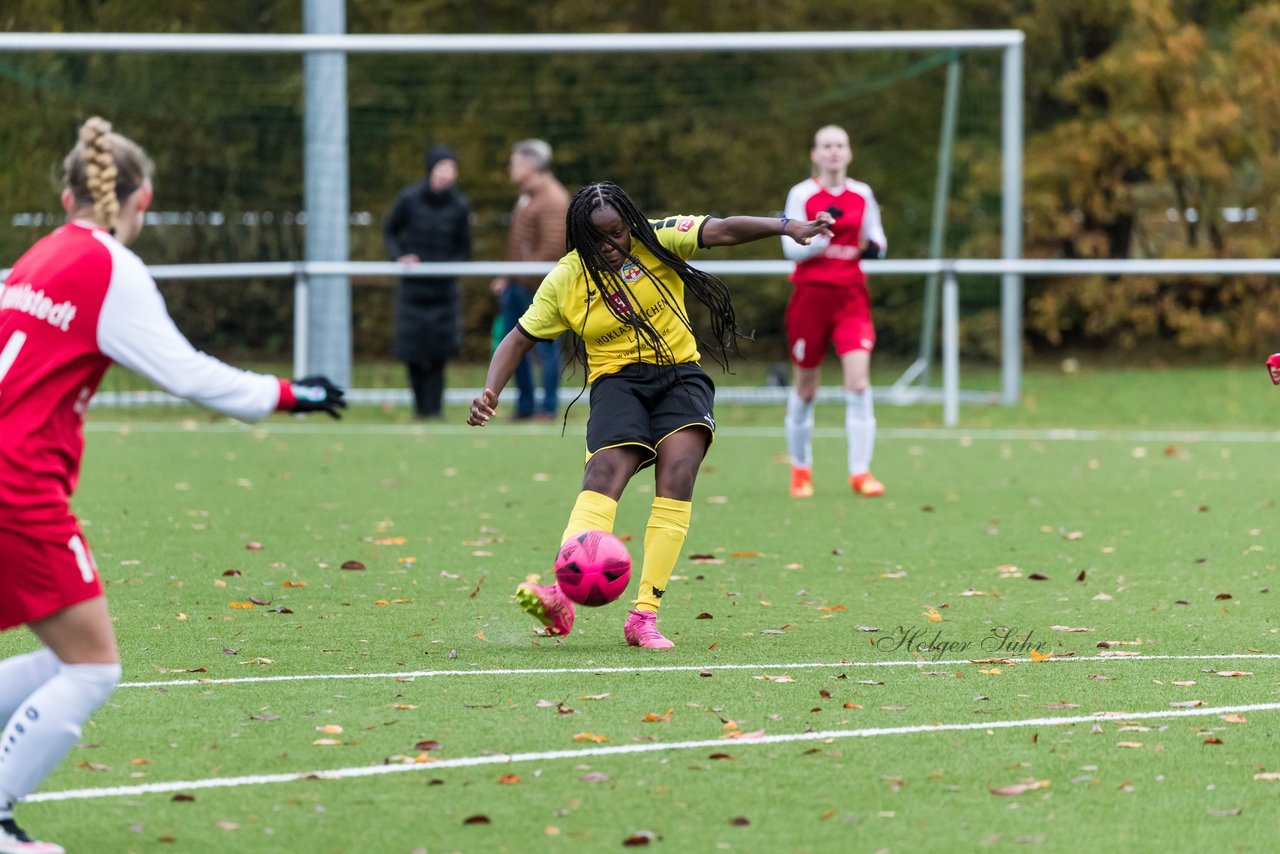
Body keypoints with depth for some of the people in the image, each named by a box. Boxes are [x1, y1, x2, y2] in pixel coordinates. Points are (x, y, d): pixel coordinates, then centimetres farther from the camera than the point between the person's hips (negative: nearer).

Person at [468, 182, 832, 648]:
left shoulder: (656, 240, -3)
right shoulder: (565, 281, -1)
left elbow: (722, 230, -11)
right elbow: (519, 339, 6)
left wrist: (785, 226, -27)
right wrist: (490, 392, -10)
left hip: (680, 374, 1)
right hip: (617, 380, -1)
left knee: (678, 470, -24)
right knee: (606, 470, -28)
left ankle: (644, 616, -25)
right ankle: (563, 595, -46)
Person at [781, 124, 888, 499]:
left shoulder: (862, 195, 5)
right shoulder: (802, 195, -3)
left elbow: (876, 237, 16)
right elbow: (791, 247, -8)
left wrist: (874, 247, -8)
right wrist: (823, 234, -25)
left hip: (851, 295, 2)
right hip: (811, 295, -1)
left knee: (859, 380, -14)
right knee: (805, 387, 7)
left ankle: (860, 471, -11)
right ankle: (801, 469, 26)